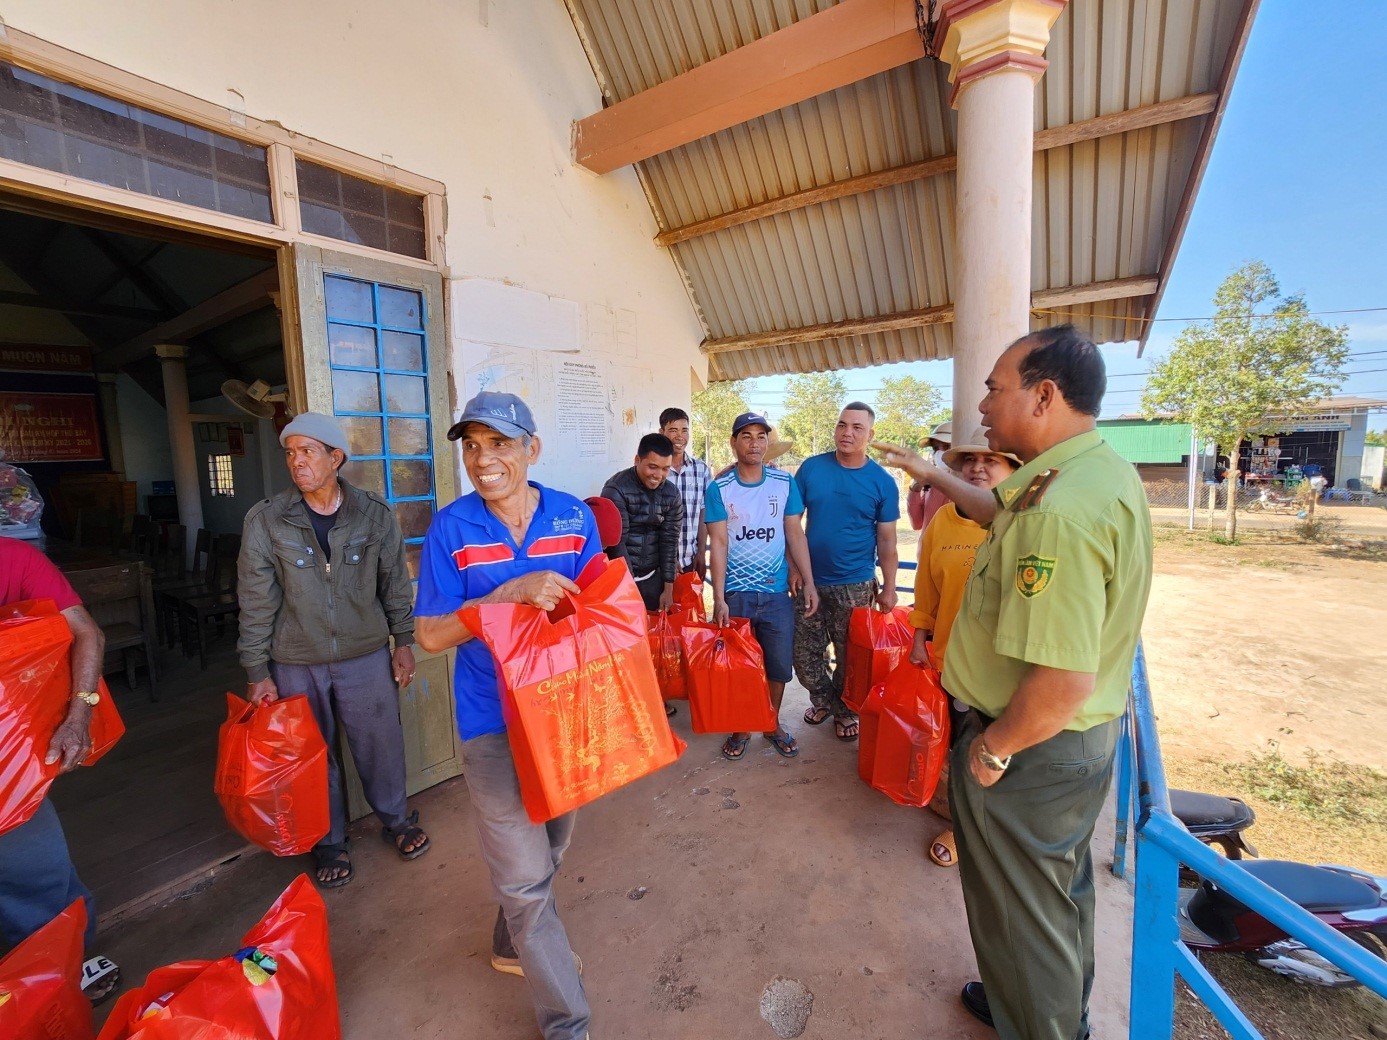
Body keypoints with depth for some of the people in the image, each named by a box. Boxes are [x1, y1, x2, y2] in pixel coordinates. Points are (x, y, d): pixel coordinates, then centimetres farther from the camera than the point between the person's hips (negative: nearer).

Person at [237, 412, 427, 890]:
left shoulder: (375, 513, -7)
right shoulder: (265, 521, -9)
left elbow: (395, 583, 1)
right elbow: (256, 603, -4)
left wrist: (403, 641, 4)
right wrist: (257, 672, -2)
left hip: (366, 656, 0)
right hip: (295, 665, 0)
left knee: (381, 744, 13)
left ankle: (395, 819, 39)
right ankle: (330, 841, 38)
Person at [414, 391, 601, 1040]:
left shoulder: (574, 516, -4)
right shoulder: (451, 528, -11)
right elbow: (431, 635, -11)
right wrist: (513, 593, -25)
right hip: (494, 720, -4)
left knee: (549, 847, 24)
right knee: (525, 874, 4)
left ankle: (513, 945, 54)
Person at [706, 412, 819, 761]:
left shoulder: (785, 483, 0)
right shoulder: (719, 488, -5)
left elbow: (795, 534, 4)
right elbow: (718, 543, -7)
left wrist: (809, 582, -1)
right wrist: (719, 598, -11)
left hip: (777, 593, 2)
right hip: (735, 593, -1)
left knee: (780, 663, 11)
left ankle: (773, 723, 34)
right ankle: (740, 727, 32)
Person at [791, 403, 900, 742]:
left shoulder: (883, 482, -3)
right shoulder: (811, 468, -2)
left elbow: (887, 540, 0)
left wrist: (889, 588, -2)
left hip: (855, 586, -1)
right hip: (809, 580, 1)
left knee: (850, 655, 13)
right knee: (804, 653, 11)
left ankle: (845, 710, 36)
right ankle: (823, 699, 36)